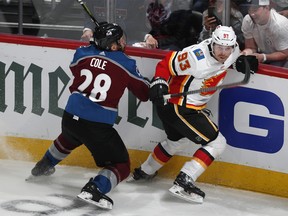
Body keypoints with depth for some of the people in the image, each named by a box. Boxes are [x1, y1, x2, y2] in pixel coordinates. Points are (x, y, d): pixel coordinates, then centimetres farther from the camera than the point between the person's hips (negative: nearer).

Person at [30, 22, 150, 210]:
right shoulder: (126, 64, -7)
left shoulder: (83, 53, 2)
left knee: (70, 138, 40)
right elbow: (145, 93, 4)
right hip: (98, 127, -6)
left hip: (70, 116, 6)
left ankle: (44, 166, 59)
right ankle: (95, 189, -20)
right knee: (122, 165, 5)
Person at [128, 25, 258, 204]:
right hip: (178, 106, -10)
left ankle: (144, 172, 50)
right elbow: (167, 64, -21)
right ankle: (184, 183, -12)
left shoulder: (232, 51, -7)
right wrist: (159, 82, -35)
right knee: (217, 143, -11)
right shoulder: (196, 57, -30)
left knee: (178, 141, 32)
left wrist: (245, 60, -1)